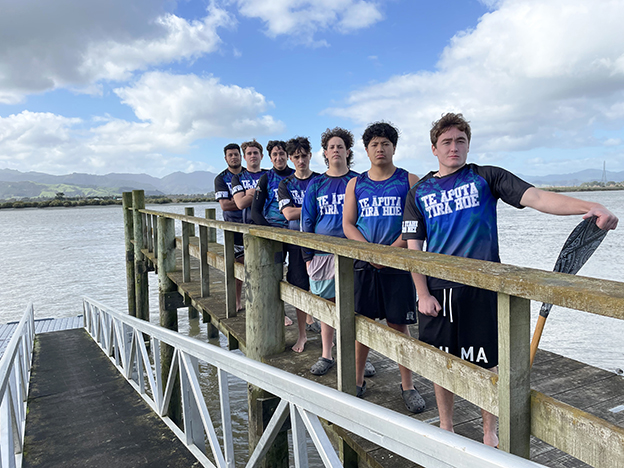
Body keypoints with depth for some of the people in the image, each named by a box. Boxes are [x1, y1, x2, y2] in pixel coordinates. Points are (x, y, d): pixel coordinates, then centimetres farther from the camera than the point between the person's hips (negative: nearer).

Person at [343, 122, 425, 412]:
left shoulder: (409, 181, 4)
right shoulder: (355, 184, 11)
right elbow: (347, 224, 6)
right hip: (363, 264, 2)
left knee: (399, 325, 2)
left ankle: (407, 386, 17)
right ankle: (357, 381, 23)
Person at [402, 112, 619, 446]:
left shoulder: (486, 177, 3)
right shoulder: (419, 192, 7)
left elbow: (536, 198, -11)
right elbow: (414, 248, 5)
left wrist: (589, 206, -27)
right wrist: (423, 294, -3)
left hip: (481, 288, -1)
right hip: (437, 291, 2)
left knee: (487, 363, 6)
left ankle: (489, 433, 27)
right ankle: (445, 426, 32)